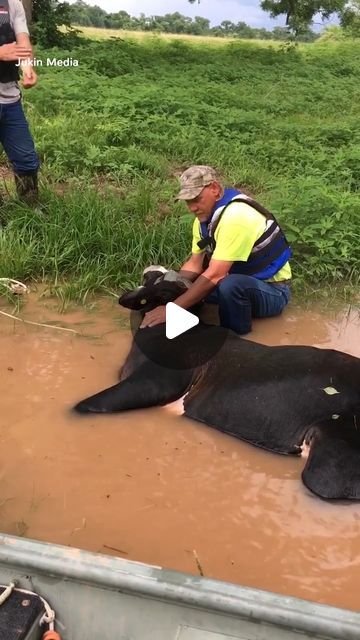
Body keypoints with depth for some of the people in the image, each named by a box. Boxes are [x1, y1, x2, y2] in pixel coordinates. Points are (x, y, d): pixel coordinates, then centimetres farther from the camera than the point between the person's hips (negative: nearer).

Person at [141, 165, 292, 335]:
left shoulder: (236, 216, -29)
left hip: (271, 290, -8)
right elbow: (195, 264, 1)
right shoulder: (205, 216, -1)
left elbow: (214, 275, -33)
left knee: (229, 285, -38)